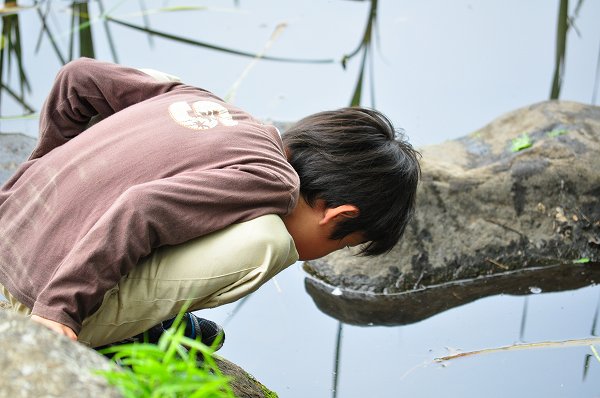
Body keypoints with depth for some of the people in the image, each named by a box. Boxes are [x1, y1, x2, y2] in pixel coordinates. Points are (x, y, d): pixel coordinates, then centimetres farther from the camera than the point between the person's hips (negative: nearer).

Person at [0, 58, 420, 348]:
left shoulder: (201, 99, 12)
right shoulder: (272, 183, -13)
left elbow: (80, 77, 18)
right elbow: (141, 210, -27)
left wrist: (53, 162, 31)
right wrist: (59, 309, -25)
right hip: (52, 297, -8)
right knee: (263, 241, -18)